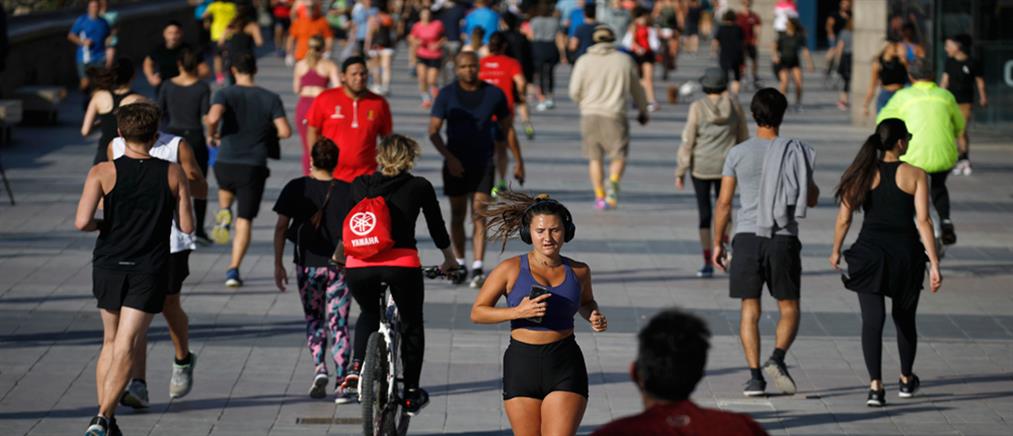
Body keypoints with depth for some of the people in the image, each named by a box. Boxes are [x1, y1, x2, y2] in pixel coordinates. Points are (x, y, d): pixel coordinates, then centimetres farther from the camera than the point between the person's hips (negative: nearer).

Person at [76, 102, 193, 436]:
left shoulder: (103, 173, -6)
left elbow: (82, 223, -16)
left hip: (109, 268, 1)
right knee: (125, 348, -7)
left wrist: (105, 224, 5)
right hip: (149, 271, -1)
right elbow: (187, 226, 2)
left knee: (110, 343, 19)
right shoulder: (173, 174, -3)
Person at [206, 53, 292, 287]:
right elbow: (285, 131, -7)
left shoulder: (225, 94, -3)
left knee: (226, 187, 39)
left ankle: (223, 214, 13)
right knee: (244, 221, 6)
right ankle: (233, 270, -2)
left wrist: (211, 136, -2)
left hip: (226, 164, 0)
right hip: (255, 168, 0)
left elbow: (213, 118, -22)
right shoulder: (271, 98, 1)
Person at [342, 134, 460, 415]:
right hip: (402, 263, -2)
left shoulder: (359, 185, 18)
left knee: (368, 315, 32)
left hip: (358, 266, 2)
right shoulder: (419, 187, 13)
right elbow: (437, 228, 22)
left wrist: (339, 256, 47)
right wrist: (449, 260, 40)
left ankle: (356, 368, 11)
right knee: (412, 324, 21)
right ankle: (411, 394, 23)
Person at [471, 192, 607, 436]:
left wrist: (594, 317, 4)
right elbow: (477, 313, -1)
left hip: (566, 367, 1)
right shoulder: (511, 270, -3)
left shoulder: (578, 271, 5)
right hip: (522, 365, 0)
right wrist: (518, 312, -16)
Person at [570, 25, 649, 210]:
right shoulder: (625, 60, 3)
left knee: (595, 158, 14)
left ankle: (599, 196, 13)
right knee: (619, 157, 6)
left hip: (590, 114, 1)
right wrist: (643, 110, 27)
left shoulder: (585, 61, 0)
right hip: (614, 116, -1)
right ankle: (613, 182, -22)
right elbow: (636, 89, 12)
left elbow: (574, 92, -2)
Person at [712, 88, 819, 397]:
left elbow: (724, 203, 1)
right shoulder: (795, 153, -2)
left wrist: (718, 243, 10)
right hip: (783, 240, -1)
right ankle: (778, 358, -13)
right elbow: (811, 199, 5)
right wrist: (812, 184, 27)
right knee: (789, 308, 10)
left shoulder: (737, 154, -1)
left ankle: (755, 376, 1)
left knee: (750, 310, 7)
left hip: (747, 237, 1)